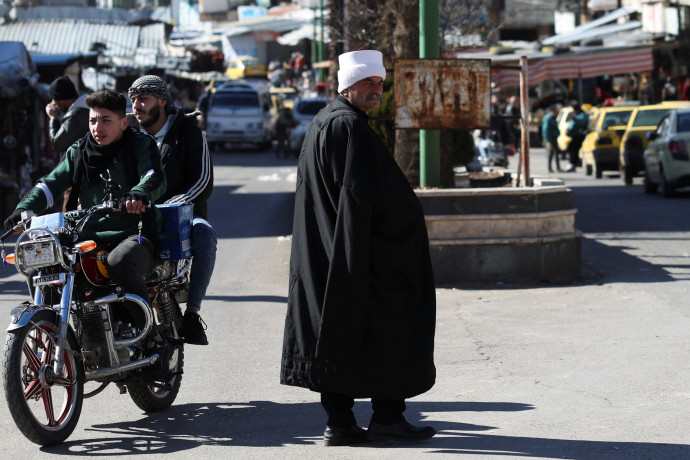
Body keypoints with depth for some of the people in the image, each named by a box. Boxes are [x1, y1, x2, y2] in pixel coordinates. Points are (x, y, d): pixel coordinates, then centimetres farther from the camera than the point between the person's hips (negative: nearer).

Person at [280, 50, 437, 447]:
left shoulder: (323, 123, 16)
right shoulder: (349, 127, -15)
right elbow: (363, 195, -20)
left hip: (327, 253, 10)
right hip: (362, 250, -10)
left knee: (337, 332, 7)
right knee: (388, 326, 0)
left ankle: (339, 423, 8)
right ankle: (387, 415, 4)